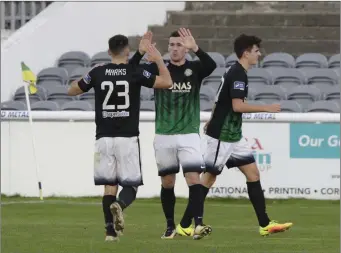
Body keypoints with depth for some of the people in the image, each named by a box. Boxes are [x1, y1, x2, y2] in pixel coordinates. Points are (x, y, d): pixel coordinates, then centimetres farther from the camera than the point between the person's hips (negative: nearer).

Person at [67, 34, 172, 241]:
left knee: (109, 185, 8)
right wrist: (158, 59, 12)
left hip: (104, 138, 2)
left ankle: (111, 230, 0)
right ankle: (119, 205, -29)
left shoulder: (97, 73, 1)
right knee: (131, 185, 4)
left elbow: (72, 91, 14)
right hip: (128, 138, -2)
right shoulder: (136, 72, -5)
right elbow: (167, 82, -1)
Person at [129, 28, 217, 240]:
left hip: (189, 135, -2)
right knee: (167, 182, 9)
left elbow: (212, 65, -22)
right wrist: (141, 53, -29)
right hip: (164, 136, 2)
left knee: (194, 179, -14)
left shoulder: (194, 69, -1)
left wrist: (195, 48, -38)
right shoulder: (158, 68, 2)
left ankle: (198, 225, -20)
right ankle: (171, 226, 21)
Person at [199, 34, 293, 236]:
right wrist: (266, 108, -20)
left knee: (253, 173, 5)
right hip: (222, 135, -10)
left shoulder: (235, 72, 12)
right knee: (210, 176, -3)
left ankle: (265, 224, 4)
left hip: (233, 135, 10)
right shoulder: (238, 74, -18)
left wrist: (213, 121, 32)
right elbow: (237, 106, -26)